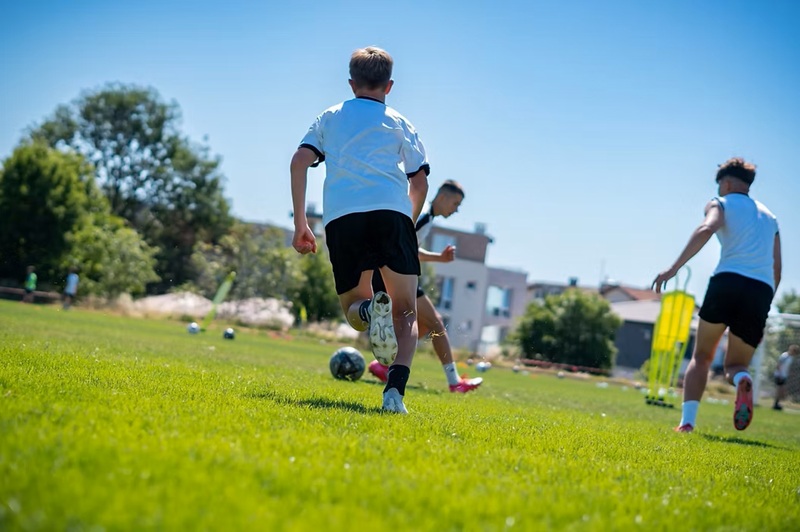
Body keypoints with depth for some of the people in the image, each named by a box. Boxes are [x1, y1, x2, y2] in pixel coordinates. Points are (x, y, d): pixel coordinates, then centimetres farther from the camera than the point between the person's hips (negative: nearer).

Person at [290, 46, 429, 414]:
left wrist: (300, 223, 10)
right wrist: (409, 225, 29)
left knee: (353, 306, 15)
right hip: (392, 210, -1)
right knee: (406, 312, 6)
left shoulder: (330, 117, 25)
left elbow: (300, 161, 10)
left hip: (341, 216, 1)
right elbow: (419, 182, 14)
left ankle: (370, 310, -25)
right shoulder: (399, 123, 21)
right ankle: (395, 388, -20)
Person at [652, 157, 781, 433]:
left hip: (728, 279, -3)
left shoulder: (721, 204, 12)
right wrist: (761, 309, 31)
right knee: (735, 365, 14)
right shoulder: (769, 216, 28)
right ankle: (742, 379, -25)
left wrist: (674, 268, -16)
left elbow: (706, 229, -11)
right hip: (763, 290, 3)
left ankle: (687, 420, -5)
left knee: (701, 356, 12)